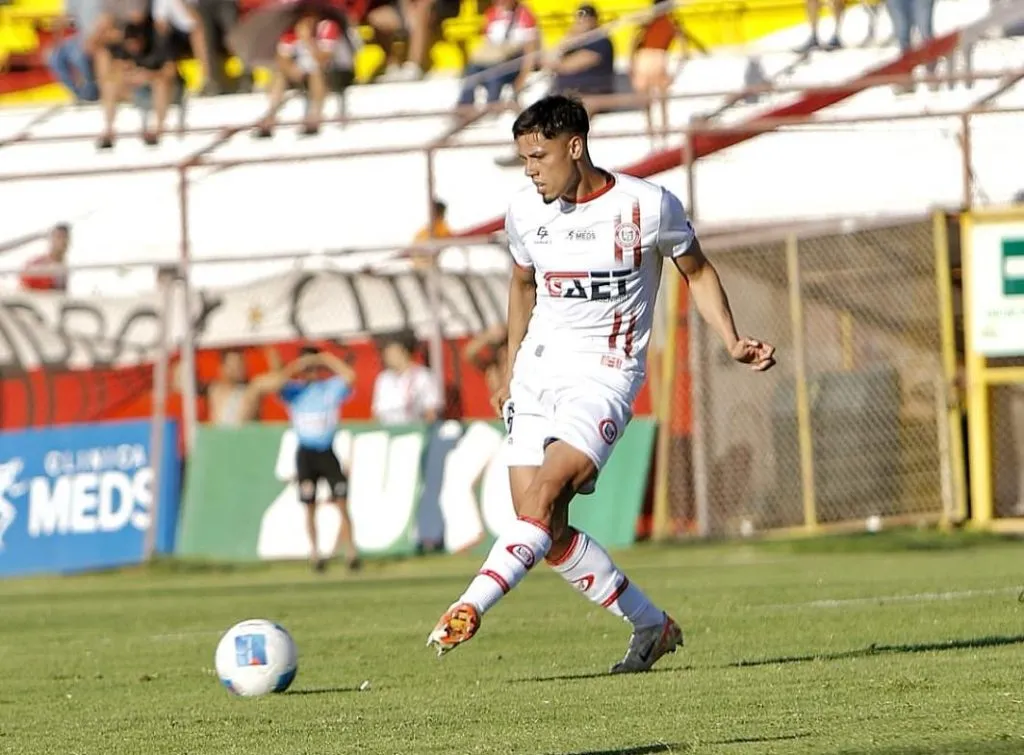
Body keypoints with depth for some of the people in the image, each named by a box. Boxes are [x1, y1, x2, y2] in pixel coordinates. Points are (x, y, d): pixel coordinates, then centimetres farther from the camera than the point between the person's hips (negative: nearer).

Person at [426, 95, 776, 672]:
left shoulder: (647, 206, -9)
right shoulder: (526, 213, 3)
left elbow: (698, 271, 6)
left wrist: (733, 342, -5)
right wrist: (512, 374, 22)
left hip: (605, 374, -5)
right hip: (538, 370, 5)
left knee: (545, 494, -25)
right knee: (547, 533, -3)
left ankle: (470, 609, -30)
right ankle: (651, 626, 11)